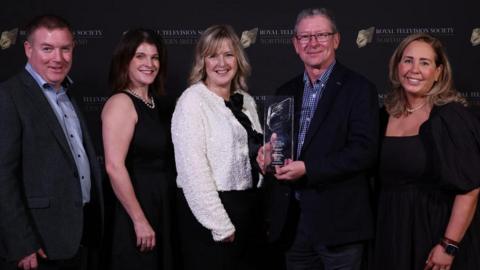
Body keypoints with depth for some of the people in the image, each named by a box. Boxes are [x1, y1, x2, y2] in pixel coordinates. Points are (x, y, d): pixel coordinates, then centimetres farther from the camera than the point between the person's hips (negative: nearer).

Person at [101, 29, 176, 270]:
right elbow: (114, 167, -21)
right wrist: (140, 221, -21)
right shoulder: (121, 103, -13)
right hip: (137, 204, -8)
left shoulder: (159, 103, 11)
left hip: (163, 207, 8)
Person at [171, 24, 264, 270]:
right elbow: (193, 169, -16)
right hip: (209, 212, -7)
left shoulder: (246, 101, 11)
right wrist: (220, 225, -17)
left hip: (249, 210, 7)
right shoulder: (192, 100, -10)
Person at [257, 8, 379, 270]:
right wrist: (266, 153, -5)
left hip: (337, 220, -5)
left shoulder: (359, 88, -5)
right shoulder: (286, 92, 13)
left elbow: (364, 150, -15)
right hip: (291, 221, 5)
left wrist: (308, 169, -21)